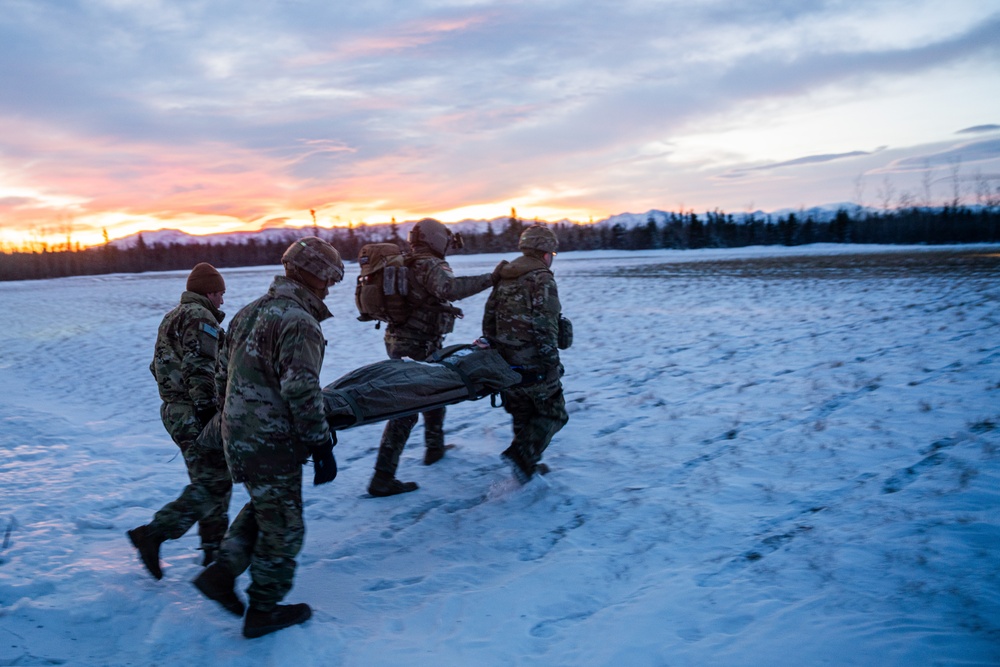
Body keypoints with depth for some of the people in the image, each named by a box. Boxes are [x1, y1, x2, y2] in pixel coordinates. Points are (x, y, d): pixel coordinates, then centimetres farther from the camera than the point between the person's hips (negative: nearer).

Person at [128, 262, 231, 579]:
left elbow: (157, 366, 23)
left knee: (208, 479, 16)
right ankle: (153, 533, -10)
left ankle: (214, 547, 21)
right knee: (212, 485, -7)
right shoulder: (200, 318, -12)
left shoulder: (171, 317, 19)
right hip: (195, 414, -10)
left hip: (173, 409, 11)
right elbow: (198, 369, -23)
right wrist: (207, 409, -23)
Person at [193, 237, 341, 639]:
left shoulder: (250, 312, 10)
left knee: (263, 507, 27)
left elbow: (228, 373, 18)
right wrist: (322, 446, -18)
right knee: (282, 526, 7)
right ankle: (264, 610, 21)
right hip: (272, 443, -9)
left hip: (236, 435, 9)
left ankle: (222, 571, 20)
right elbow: (302, 391, -25)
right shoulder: (299, 322, -19)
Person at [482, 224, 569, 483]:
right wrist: (552, 363, -15)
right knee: (553, 413, 6)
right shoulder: (542, 279, -12)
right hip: (534, 365, -7)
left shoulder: (503, 278, 11)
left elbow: (488, 318, 14)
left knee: (522, 416, 20)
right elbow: (545, 326, -19)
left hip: (506, 362, 8)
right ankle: (521, 455, -9)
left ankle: (527, 465, 26)